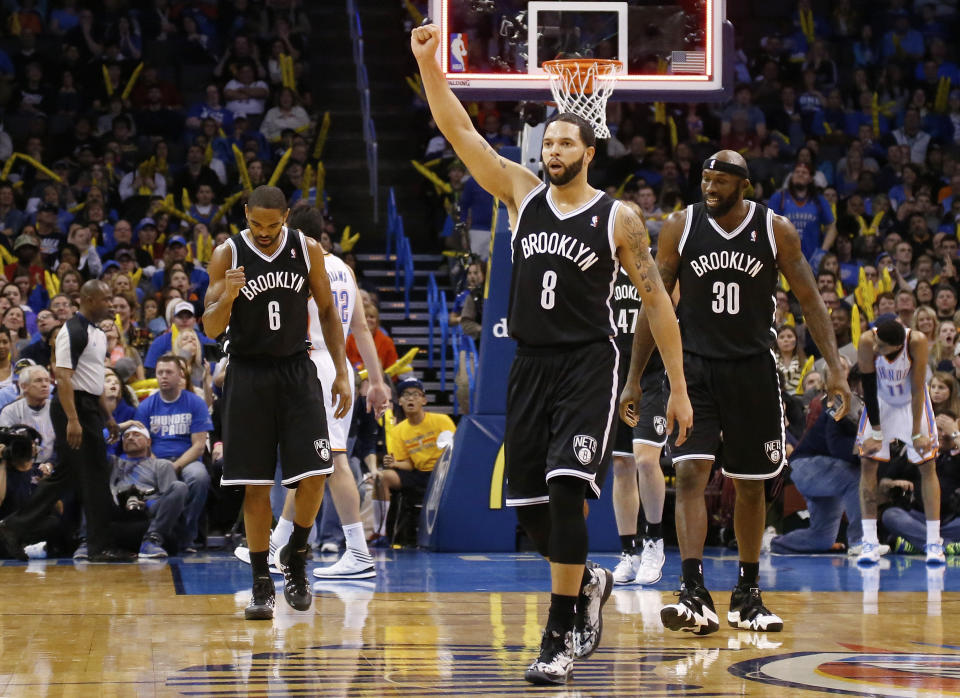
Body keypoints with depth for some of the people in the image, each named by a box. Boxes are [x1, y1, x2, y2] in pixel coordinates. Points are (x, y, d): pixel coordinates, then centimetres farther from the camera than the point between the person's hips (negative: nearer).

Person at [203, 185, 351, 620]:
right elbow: (211, 329, -6)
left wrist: (342, 372, 1)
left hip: (296, 371, 1)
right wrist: (227, 298, -28)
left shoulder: (308, 250, -2)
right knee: (256, 484, -2)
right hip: (248, 374, -1)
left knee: (315, 474, -9)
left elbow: (327, 311, 8)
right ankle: (261, 584, 7)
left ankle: (295, 556, 17)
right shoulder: (227, 255, -7)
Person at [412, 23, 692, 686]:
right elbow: (458, 130, 0)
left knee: (566, 491, -18)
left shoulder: (618, 219, -2)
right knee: (530, 507, 5)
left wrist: (679, 387, -3)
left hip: (588, 365, -4)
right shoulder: (522, 194, 7)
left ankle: (560, 640, -14)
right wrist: (429, 62, -12)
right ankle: (588, 582, 34)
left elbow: (657, 300, 0)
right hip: (530, 365, 4)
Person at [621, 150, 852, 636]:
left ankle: (747, 596, 23)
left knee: (750, 484, 9)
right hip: (693, 364, -1)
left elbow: (810, 301, 0)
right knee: (691, 473, -17)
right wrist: (634, 378, 0)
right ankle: (694, 595, -23)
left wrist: (835, 368, -9)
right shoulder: (681, 227, -4)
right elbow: (654, 305, 2)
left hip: (752, 368, 1)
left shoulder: (776, 230, -4)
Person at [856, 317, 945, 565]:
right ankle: (870, 542, -5)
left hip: (912, 402, -1)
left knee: (927, 464, -5)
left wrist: (916, 434, -22)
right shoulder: (867, 343, -30)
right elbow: (869, 389, -21)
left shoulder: (917, 342, -33)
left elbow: (918, 390, -25)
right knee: (867, 462, -8)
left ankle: (934, 542, -2)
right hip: (881, 402, 1)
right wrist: (877, 433, -20)